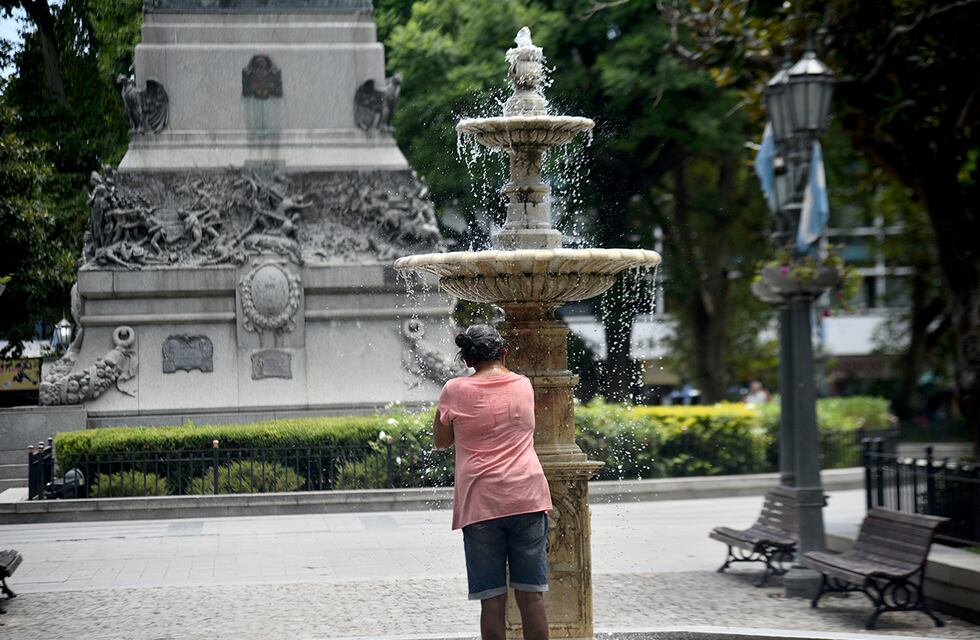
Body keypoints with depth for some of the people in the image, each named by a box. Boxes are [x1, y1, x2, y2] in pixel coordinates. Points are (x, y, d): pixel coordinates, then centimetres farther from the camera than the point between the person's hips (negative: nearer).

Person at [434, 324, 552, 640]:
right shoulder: (524, 385, 8)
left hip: (481, 504, -2)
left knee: (492, 599, 2)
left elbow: (440, 441, 11)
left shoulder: (455, 391, -1)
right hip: (527, 498, 2)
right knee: (531, 596, 5)